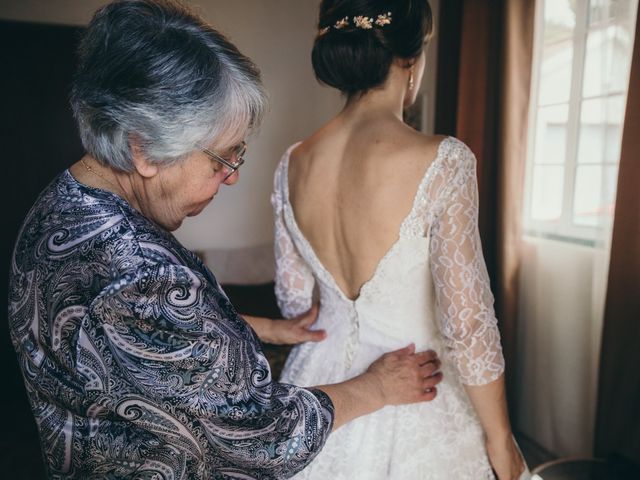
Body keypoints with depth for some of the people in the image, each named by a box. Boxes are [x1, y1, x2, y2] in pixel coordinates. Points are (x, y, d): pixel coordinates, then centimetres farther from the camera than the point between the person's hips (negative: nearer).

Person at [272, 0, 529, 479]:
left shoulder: (294, 163, -7)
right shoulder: (442, 161, -23)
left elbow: (293, 298, 2)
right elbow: (466, 327, -20)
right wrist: (500, 437, -4)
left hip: (319, 381, 5)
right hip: (410, 399, -4)